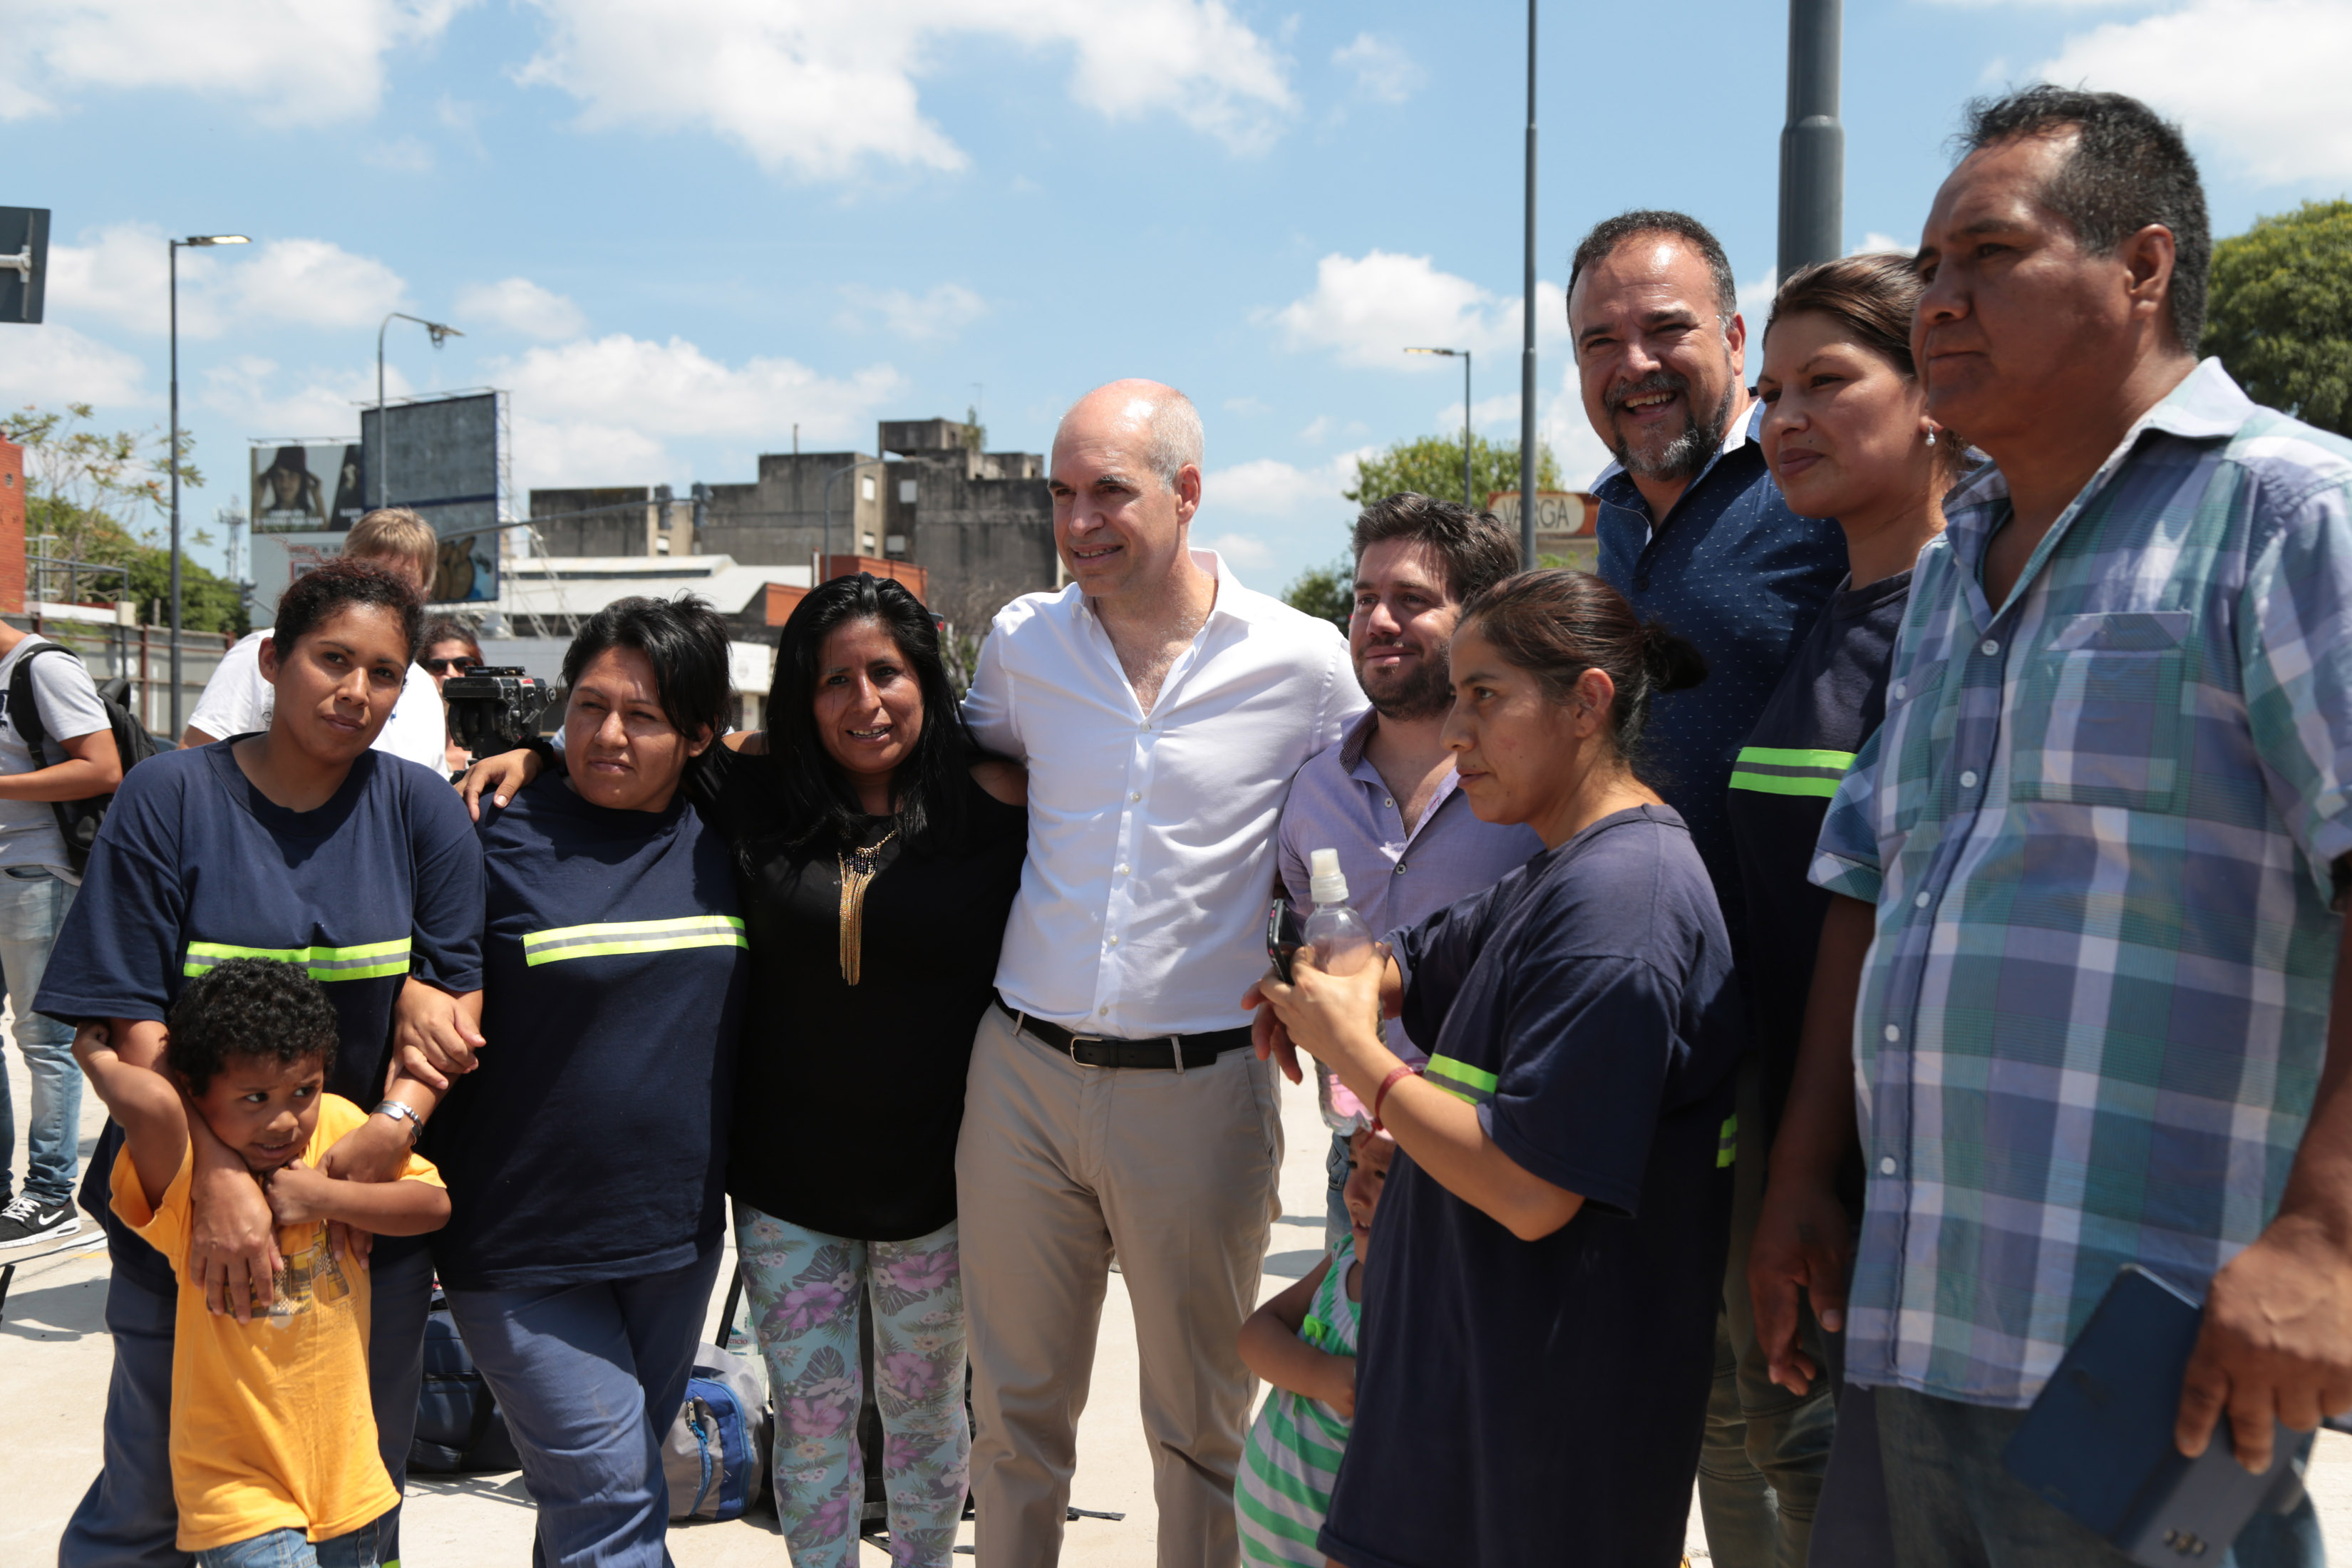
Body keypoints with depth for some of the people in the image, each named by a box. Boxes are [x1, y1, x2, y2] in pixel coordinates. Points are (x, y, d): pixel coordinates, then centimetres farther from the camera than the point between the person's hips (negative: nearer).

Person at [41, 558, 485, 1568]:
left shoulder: (420, 810, 1)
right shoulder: (170, 796, -6)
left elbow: (449, 986, 0)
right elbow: (128, 1018, -10)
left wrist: (400, 1116, -19)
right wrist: (215, 1174, -22)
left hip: (369, 1200, 2)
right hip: (186, 1208, -2)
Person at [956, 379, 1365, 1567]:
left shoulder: (1303, 662, -7)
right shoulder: (1020, 643, 2)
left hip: (1199, 1087, -2)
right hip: (1023, 1070, 3)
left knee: (1200, 1421, 13)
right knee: (1014, 1408, 16)